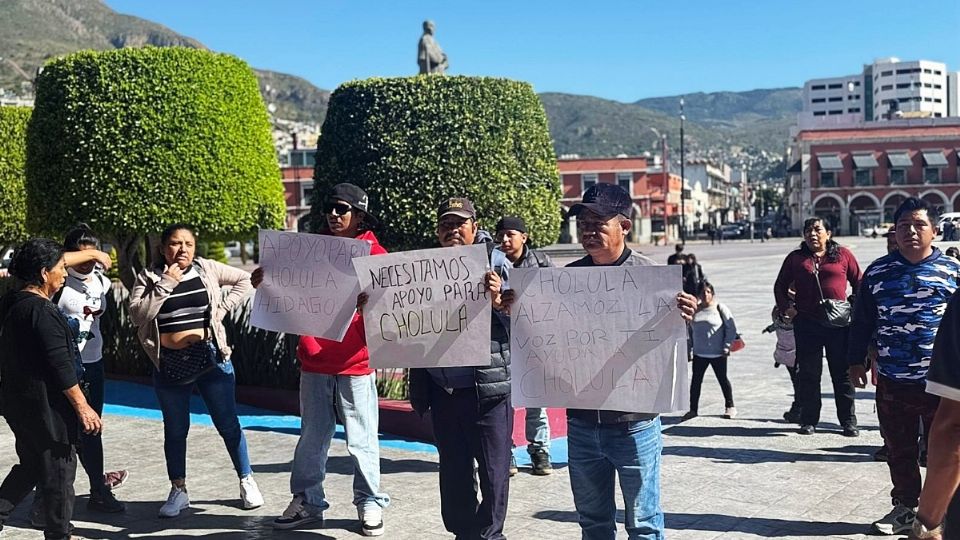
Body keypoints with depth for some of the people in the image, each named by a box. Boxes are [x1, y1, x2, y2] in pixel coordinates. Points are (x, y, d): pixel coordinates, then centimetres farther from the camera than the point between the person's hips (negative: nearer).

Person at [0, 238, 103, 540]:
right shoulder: (42, 311, -21)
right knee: (59, 471, 4)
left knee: (30, 466, 22)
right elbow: (60, 366, -23)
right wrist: (83, 407, -19)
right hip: (45, 404, -9)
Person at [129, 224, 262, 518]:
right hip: (170, 364, 1)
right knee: (175, 430, 11)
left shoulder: (206, 269, 1)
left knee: (228, 424, 6)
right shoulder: (148, 277, 1)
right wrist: (165, 284, -16)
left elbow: (244, 279, 8)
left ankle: (247, 481, 19)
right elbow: (138, 315, -12)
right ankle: (178, 491, 24)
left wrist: (222, 309, -1)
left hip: (211, 358, 0)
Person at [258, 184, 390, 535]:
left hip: (355, 364, -3)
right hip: (313, 363, 3)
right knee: (312, 438, 10)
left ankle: (369, 503, 15)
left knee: (361, 440, 3)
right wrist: (266, 281, -5)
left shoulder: (374, 253, 0)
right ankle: (307, 502, 21)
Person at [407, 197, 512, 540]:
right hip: (442, 389, 5)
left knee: (492, 470, 3)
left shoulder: (496, 262, -2)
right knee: (453, 471, 14)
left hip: (486, 386, -4)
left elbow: (518, 323, -6)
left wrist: (497, 301, -25)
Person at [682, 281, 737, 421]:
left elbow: (731, 328, -6)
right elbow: (691, 328, 16)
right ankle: (693, 409, 12)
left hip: (718, 353, -3)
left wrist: (726, 347, -9)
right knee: (696, 381, 4)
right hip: (699, 353, 3)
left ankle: (730, 407, 24)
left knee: (722, 379, 10)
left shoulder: (720, 308, -7)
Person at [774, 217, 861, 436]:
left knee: (842, 373, 4)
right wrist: (786, 308, 1)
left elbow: (858, 283, 10)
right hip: (806, 322, 1)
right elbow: (780, 286, 15)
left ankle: (848, 421, 13)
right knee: (808, 373, 5)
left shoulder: (843, 255, 6)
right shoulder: (795, 258, 9)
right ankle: (809, 420, 13)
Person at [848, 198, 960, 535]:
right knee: (899, 451, 14)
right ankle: (905, 506, 30)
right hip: (892, 383, 2)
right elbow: (862, 321, 10)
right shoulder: (878, 272, 4)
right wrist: (857, 360, 10)